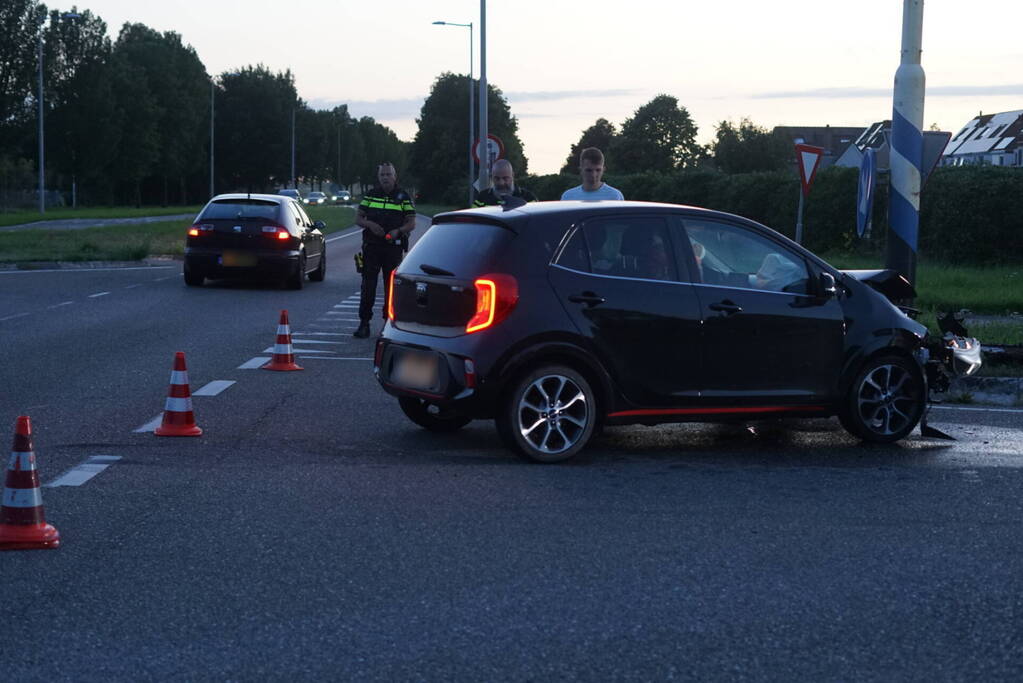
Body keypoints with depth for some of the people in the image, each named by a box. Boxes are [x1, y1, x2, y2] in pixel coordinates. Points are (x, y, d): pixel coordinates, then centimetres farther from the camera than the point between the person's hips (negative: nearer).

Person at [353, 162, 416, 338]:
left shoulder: (403, 197, 4)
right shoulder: (370, 195, 8)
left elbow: (411, 223, 3)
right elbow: (358, 219, 10)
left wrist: (398, 231, -16)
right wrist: (369, 224, -11)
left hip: (393, 248, -1)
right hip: (371, 246, 1)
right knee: (368, 285, -4)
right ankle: (364, 324, -3)